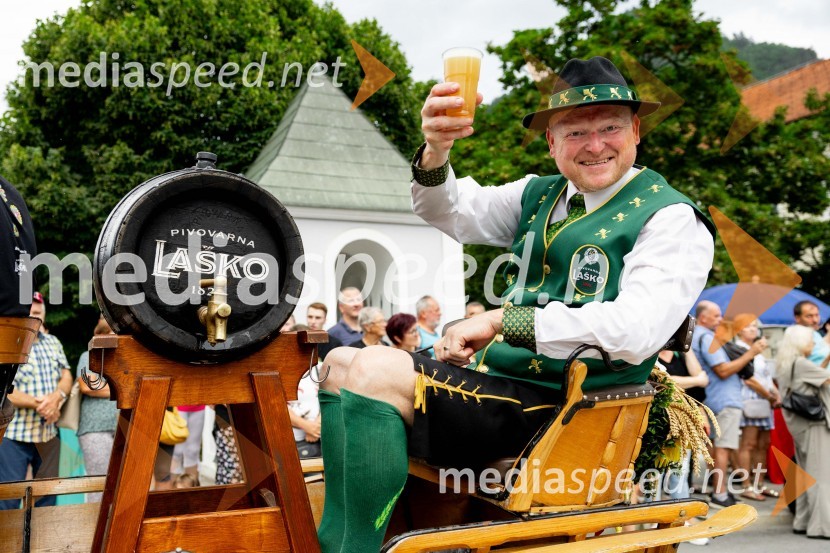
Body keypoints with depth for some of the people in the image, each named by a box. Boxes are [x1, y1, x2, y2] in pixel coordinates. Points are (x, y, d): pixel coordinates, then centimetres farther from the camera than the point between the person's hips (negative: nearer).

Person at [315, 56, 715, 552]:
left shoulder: (672, 218, -8)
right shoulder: (539, 195, 13)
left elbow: (636, 330, -22)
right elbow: (451, 213, 8)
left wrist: (499, 321, -21)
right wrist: (436, 151, -15)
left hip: (552, 410, -8)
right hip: (495, 377, 8)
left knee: (374, 372, -24)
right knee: (340, 363, 9)